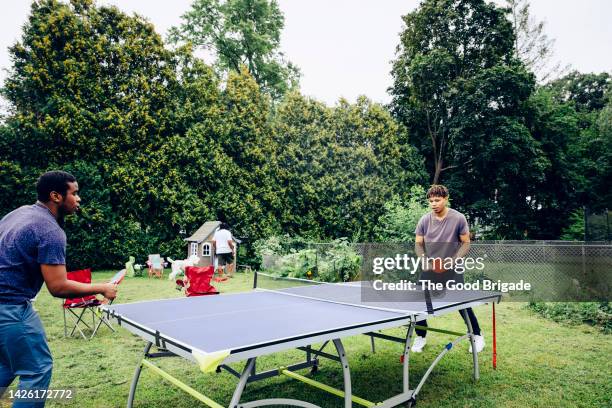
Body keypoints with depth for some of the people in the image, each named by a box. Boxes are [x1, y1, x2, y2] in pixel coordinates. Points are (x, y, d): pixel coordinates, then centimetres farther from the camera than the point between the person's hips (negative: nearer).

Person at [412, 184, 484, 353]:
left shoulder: (458, 218, -10)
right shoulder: (424, 220, -4)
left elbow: (466, 243, -4)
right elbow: (418, 244, 3)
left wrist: (452, 261, -16)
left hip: (452, 271, -2)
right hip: (429, 270, 2)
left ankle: (477, 336, 26)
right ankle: (421, 337, 22)